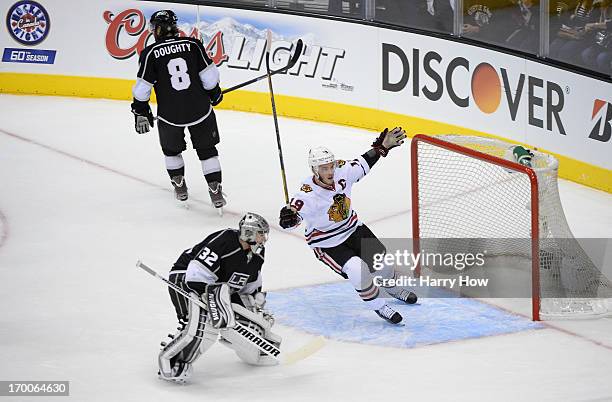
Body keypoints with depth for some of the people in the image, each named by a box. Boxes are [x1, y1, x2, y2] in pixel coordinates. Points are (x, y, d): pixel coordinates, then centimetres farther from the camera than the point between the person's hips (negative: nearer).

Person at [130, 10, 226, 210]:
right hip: (200, 109, 1)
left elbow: (142, 89, -7)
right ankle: (215, 191, 10)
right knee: (207, 149, 16)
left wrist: (141, 113, 6)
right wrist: (214, 93, 16)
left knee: (171, 149, 26)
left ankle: (179, 186, 30)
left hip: (169, 115, -1)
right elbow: (209, 76, -2)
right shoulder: (193, 45, -3)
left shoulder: (150, 53, -8)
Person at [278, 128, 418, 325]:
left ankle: (394, 289, 46)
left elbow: (364, 164, 1)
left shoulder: (342, 172, -16)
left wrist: (382, 146, -2)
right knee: (357, 269, -25)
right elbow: (295, 212, -43)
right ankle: (378, 306, -2)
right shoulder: (308, 194, -32)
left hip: (352, 229, 6)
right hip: (326, 243, -6)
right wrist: (289, 216, -65)